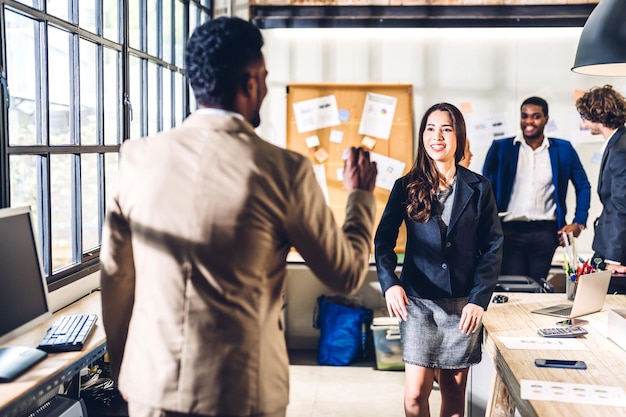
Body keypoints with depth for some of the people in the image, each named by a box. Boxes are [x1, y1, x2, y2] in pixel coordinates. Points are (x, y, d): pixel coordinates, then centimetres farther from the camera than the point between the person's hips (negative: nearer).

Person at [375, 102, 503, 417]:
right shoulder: (406, 187, 2)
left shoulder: (478, 188, 3)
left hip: (463, 304, 1)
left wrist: (479, 299, -7)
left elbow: (493, 246, 2)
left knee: (454, 390, 10)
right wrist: (389, 282, -15)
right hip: (418, 301, 0)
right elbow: (384, 238, 2)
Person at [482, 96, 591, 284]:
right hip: (509, 232, -1)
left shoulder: (564, 150, 9)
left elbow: (583, 186, 17)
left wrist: (579, 223, 8)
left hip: (545, 233, 1)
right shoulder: (500, 148, 7)